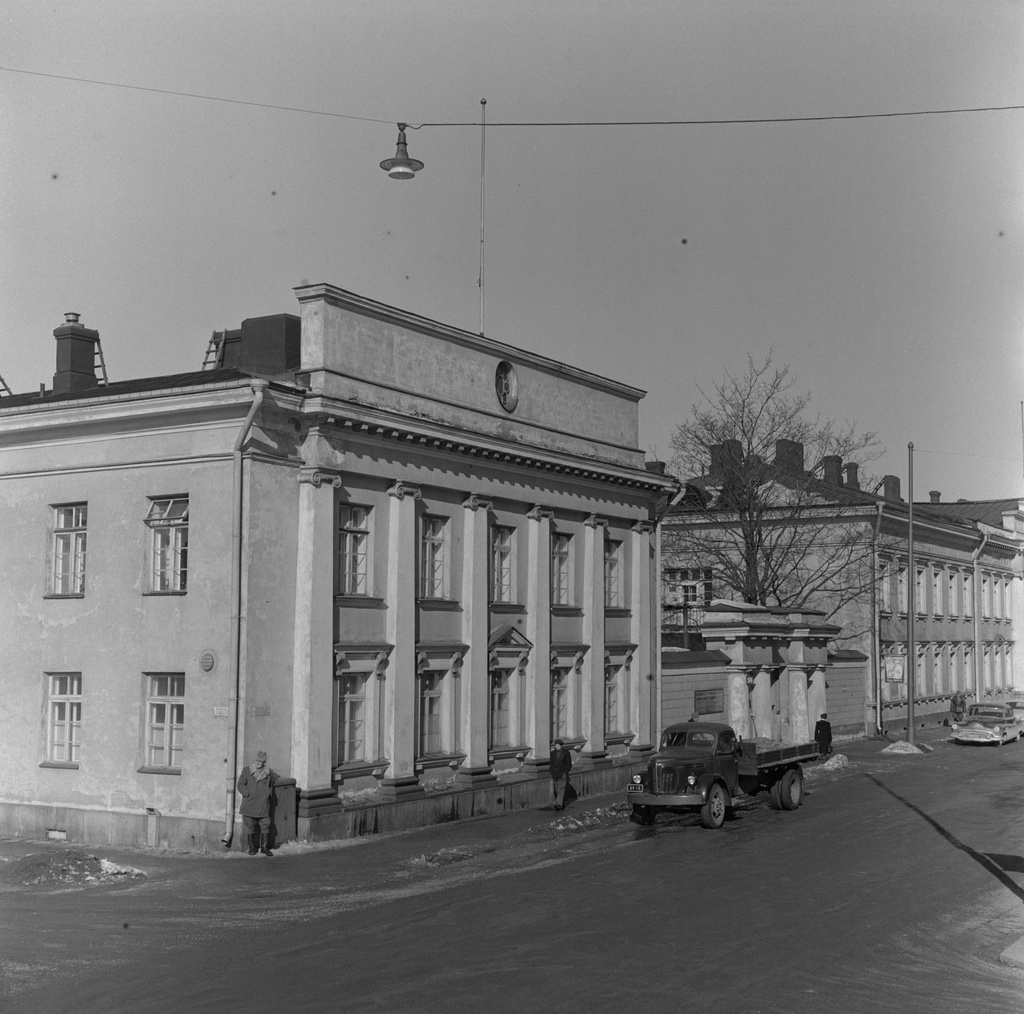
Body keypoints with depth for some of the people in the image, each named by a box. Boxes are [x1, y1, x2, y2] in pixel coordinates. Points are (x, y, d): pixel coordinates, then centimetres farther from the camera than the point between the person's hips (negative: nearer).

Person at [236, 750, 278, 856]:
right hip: (249, 804, -1)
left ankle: (264, 847, 10)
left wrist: (269, 793, 14)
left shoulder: (268, 773, 7)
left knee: (265, 825, -1)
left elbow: (274, 781, 25)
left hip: (263, 805, 1)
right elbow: (240, 785, 1)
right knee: (250, 826, 2)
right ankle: (252, 847, 14)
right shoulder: (247, 771, 2)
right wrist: (247, 793, -11)